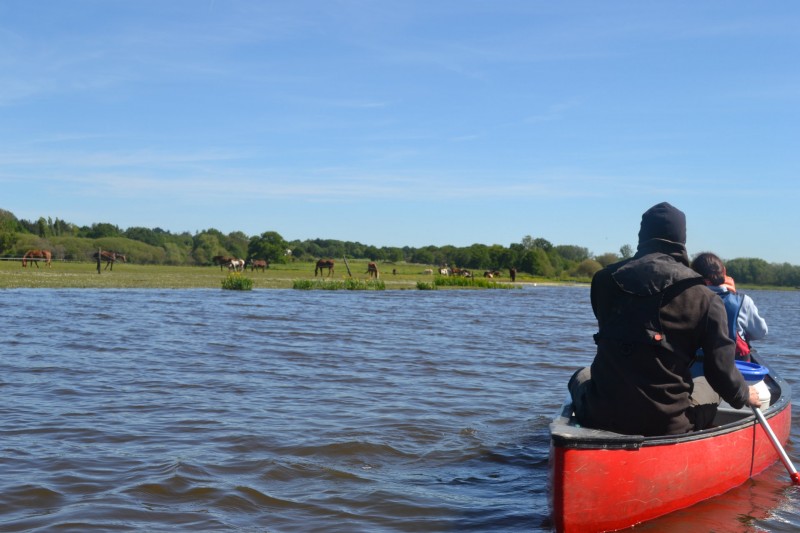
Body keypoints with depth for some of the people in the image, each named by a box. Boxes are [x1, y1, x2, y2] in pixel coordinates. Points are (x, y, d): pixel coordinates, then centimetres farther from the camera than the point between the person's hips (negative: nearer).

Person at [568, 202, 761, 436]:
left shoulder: (605, 278, 0)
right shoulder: (704, 298, -7)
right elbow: (720, 371, -3)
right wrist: (744, 396, 20)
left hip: (601, 418, 2)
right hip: (668, 424, -1)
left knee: (582, 375, 35)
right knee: (710, 387, 31)